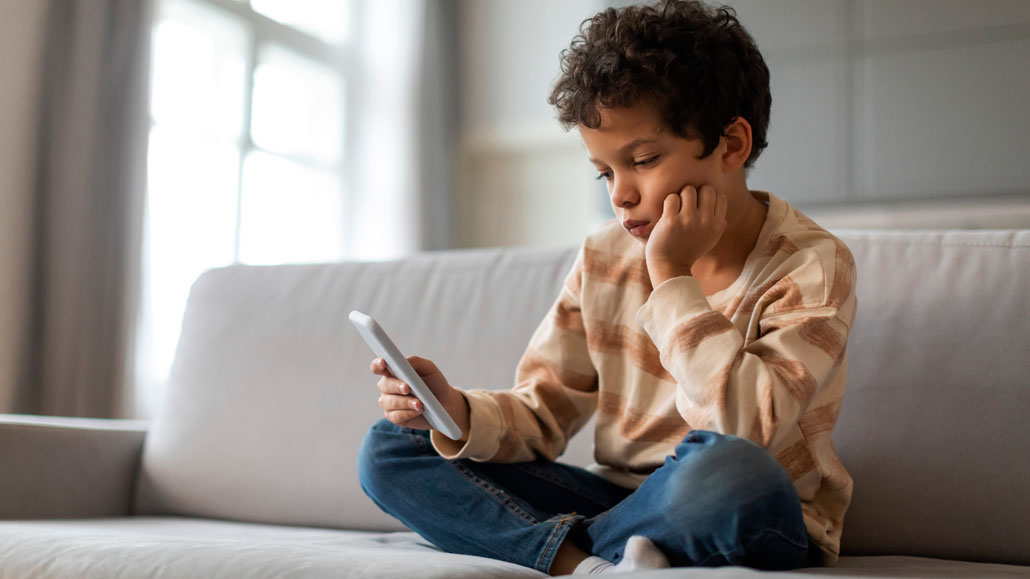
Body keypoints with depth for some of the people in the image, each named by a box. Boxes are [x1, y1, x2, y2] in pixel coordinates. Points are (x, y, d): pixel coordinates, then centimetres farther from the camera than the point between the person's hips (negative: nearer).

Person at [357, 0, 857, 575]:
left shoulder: (813, 265, -12)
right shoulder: (605, 258, 5)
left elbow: (744, 425, -27)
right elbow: (542, 413, 4)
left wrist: (672, 278, -20)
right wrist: (460, 414, -17)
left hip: (763, 526, -5)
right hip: (623, 502, 5)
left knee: (726, 469, -42)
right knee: (389, 450, -4)